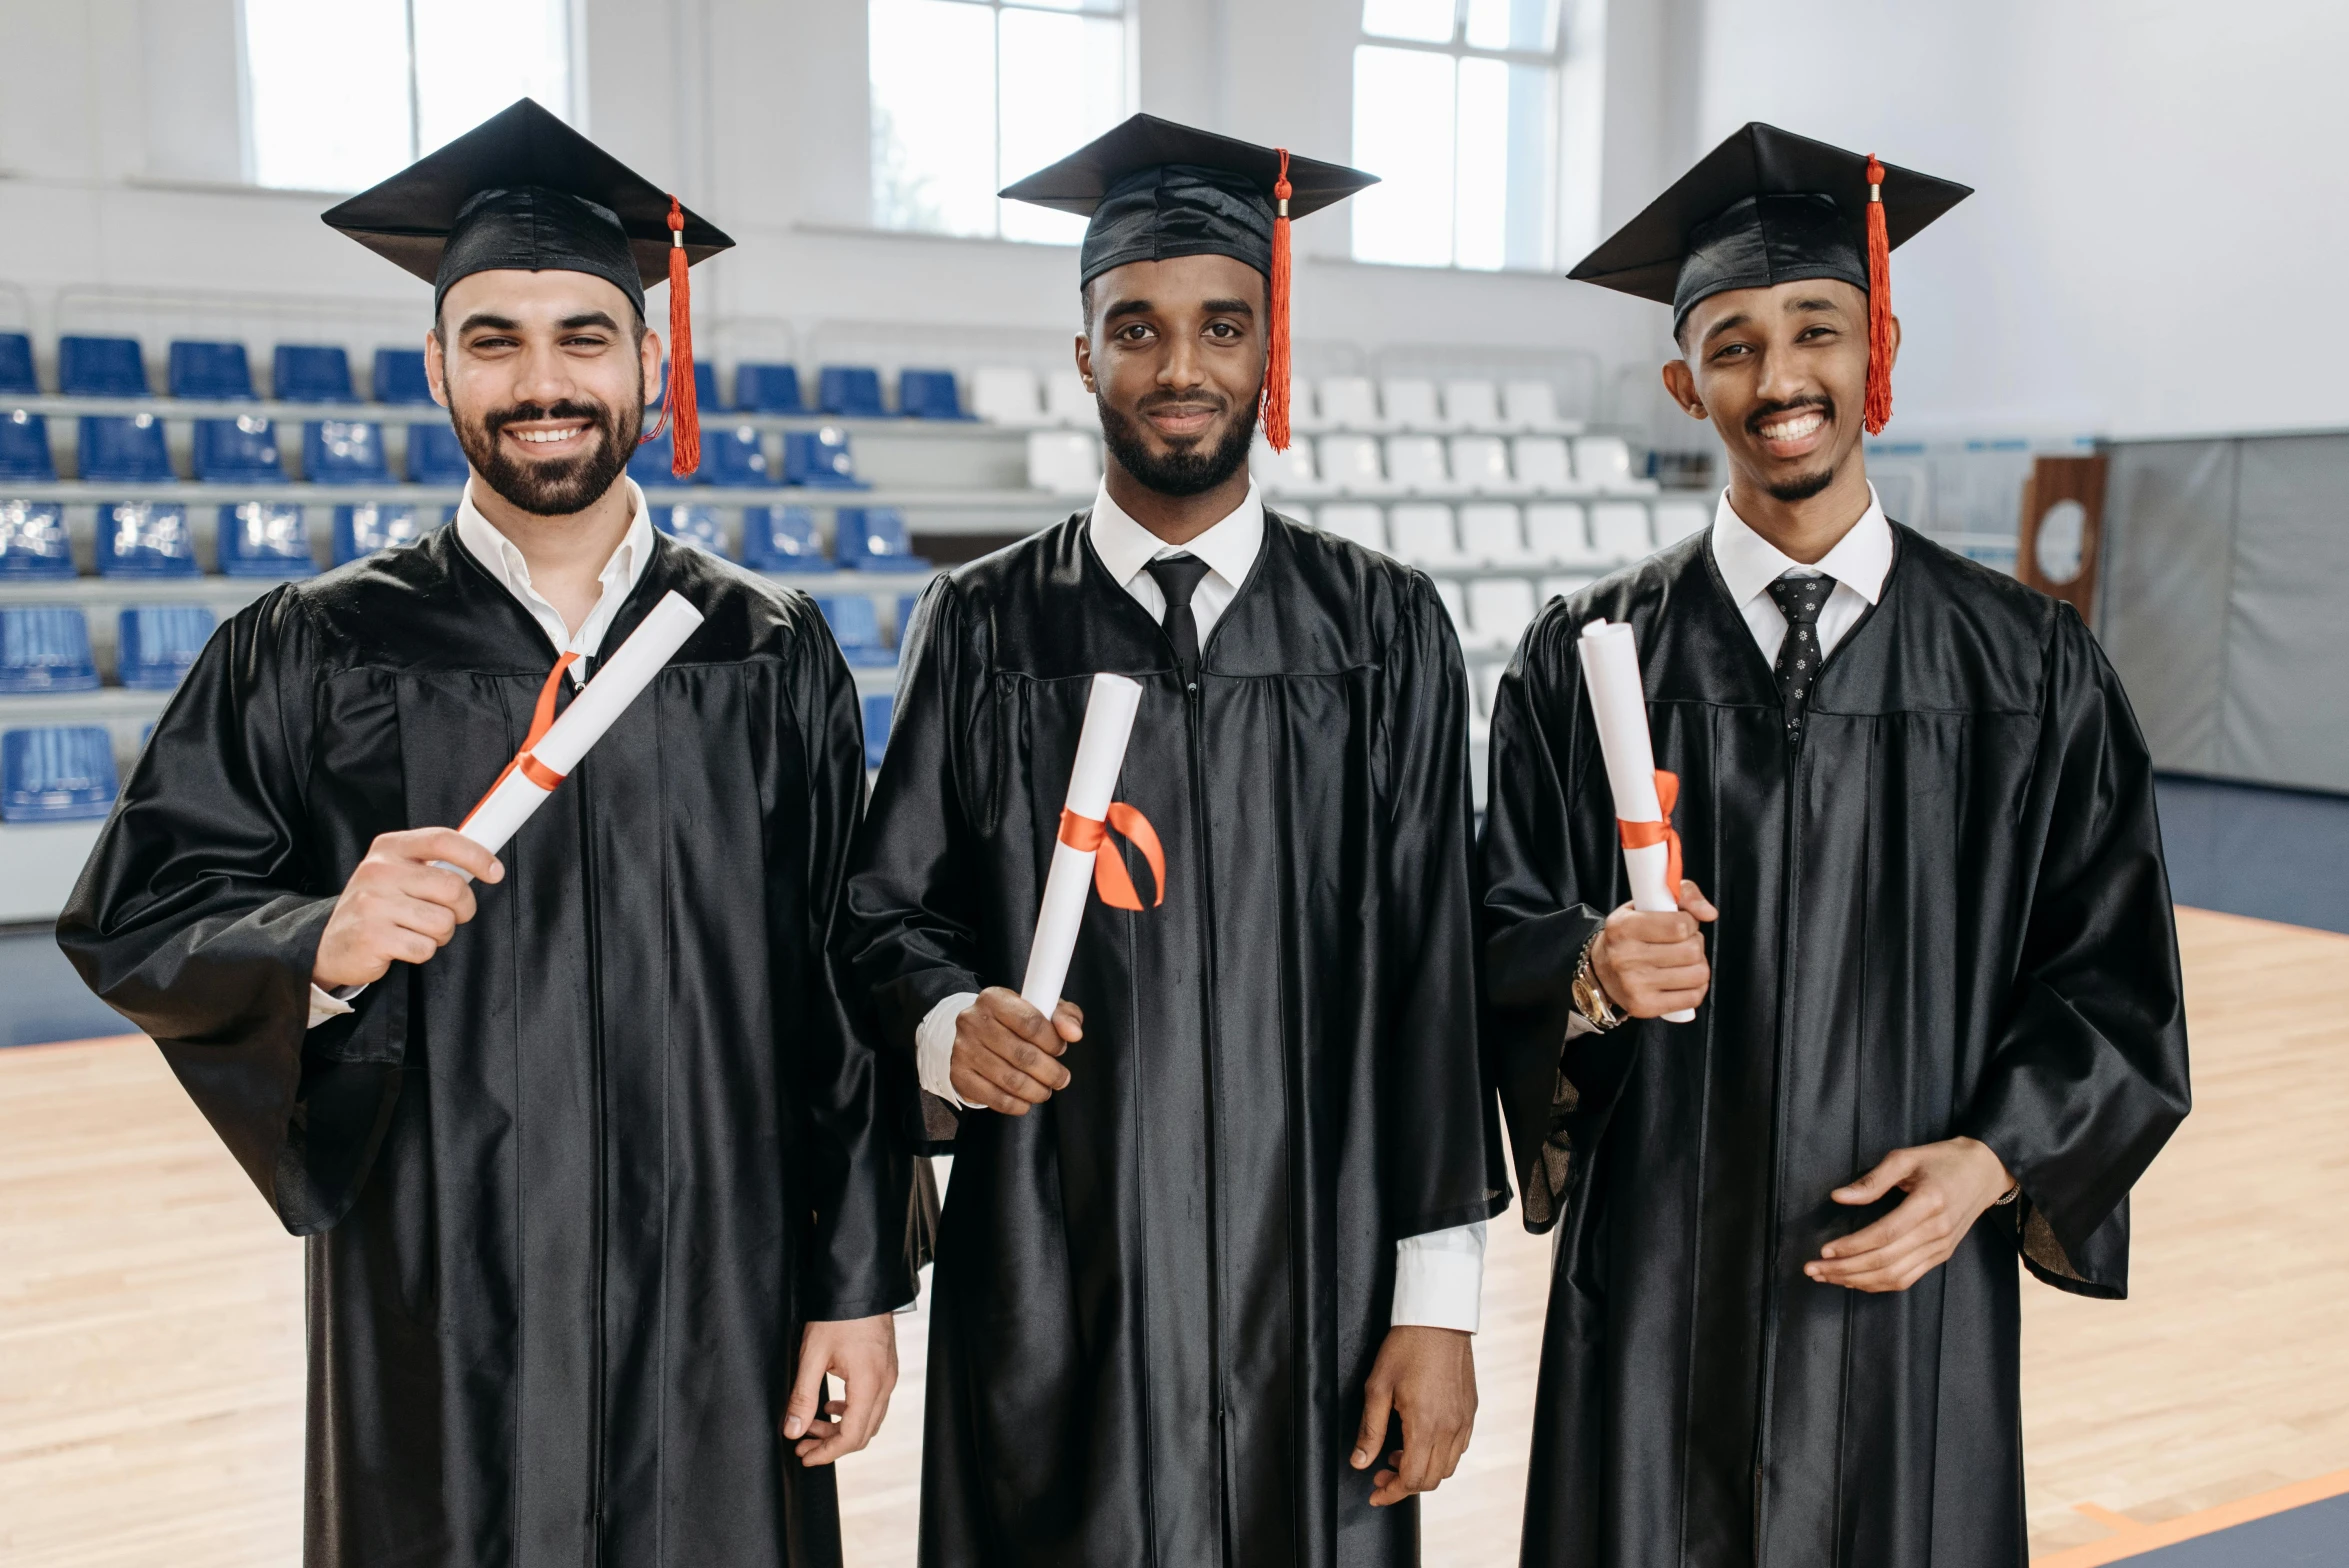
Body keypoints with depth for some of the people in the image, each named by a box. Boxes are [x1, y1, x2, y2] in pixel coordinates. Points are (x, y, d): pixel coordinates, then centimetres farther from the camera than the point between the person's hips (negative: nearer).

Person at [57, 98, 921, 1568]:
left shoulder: (770, 655, 1)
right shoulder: (312, 656, 0)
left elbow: (848, 987, 0)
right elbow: (133, 921, 0)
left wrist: (859, 1281, -2)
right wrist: (321, 947, -20)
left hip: (721, 1316, 1)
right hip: (436, 1322, 0)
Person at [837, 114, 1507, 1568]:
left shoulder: (1384, 627, 1)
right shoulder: (987, 627, 2)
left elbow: (1434, 973, -1)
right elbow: (890, 907, 4)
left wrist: (1440, 1299, -4)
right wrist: (950, 1024, -18)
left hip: (1313, 1285, 0)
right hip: (1052, 1296, 0)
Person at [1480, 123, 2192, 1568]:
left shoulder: (2033, 672, 0)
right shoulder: (1587, 662, -1)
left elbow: (2113, 978, 3)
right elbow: (1501, 940, 0)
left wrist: (1992, 1159, -11)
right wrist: (1592, 970, -20)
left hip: (1912, 1279, 1)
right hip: (1657, 1282, 0)